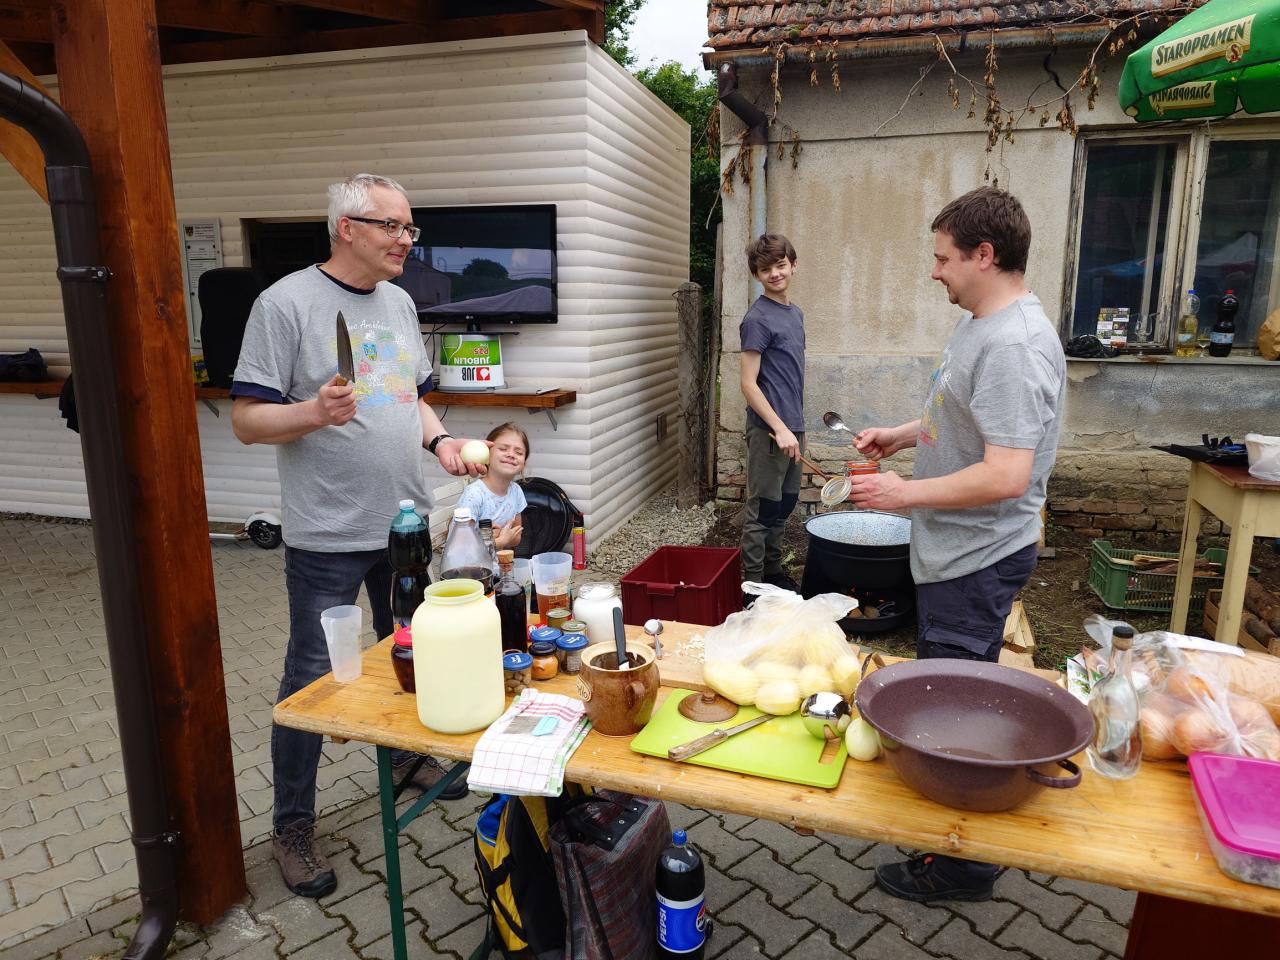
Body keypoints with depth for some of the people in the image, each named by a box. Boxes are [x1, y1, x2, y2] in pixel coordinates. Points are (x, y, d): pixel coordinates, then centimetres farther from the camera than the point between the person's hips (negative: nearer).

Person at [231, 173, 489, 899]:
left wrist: (440, 440, -2)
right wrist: (315, 412, -29)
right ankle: (294, 826, 21)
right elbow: (247, 420, -12)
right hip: (329, 536, -6)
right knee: (312, 679, 4)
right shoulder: (287, 303, -11)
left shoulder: (399, 303, 9)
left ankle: (408, 754, 43)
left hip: (408, 522, 7)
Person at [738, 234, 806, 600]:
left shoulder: (795, 313, 13)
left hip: (790, 427, 8)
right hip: (768, 430, -8)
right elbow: (749, 384, -17)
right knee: (763, 511, -1)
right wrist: (780, 429, -21)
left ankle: (772, 571, 31)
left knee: (785, 504, 17)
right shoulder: (758, 318, -13)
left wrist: (797, 425, 19)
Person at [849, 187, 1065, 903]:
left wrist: (905, 494, -21)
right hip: (956, 551, 11)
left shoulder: (1014, 345, -25)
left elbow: (1005, 475, -31)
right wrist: (903, 435, 11)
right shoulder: (982, 323, 9)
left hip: (977, 560, -11)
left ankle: (964, 865, 23)